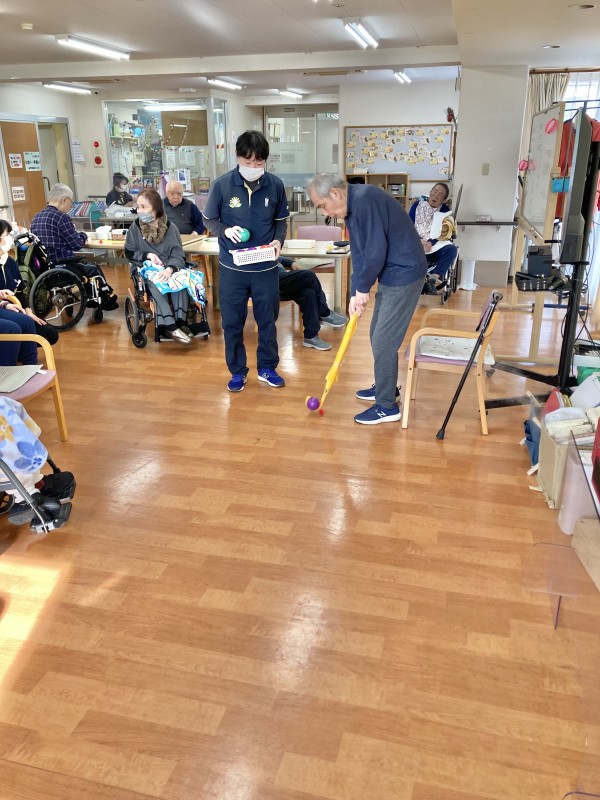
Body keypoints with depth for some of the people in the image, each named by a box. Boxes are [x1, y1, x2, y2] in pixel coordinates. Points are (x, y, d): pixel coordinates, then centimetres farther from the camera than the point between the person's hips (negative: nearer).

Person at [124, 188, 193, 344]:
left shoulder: (170, 227, 0)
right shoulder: (135, 227, 2)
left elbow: (178, 255, -7)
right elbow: (129, 253, 8)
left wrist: (170, 269, -28)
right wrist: (148, 255, -11)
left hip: (169, 270, 1)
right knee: (155, 283, -37)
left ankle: (180, 321, -38)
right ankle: (168, 325, -44)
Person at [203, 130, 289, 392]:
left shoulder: (275, 185, -6)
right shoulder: (222, 185, -9)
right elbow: (209, 220, 1)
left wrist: (279, 240, -12)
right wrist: (226, 230, -19)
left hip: (266, 268, 1)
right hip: (232, 268, -1)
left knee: (267, 320, 12)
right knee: (232, 322, 8)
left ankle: (267, 368, 30)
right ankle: (237, 371, 25)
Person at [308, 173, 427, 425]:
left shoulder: (365, 199, -21)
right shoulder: (352, 207, 10)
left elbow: (376, 250, -25)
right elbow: (359, 253, 12)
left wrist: (362, 289, -12)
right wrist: (356, 293, 4)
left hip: (404, 274, -10)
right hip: (390, 274, 10)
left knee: (384, 341, -5)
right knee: (378, 335, 19)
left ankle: (387, 406, 6)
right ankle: (385, 386, 37)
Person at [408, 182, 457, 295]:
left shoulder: (445, 209, 2)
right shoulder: (418, 203, 1)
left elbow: (443, 233, -3)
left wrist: (431, 243, -21)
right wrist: (419, 240, -17)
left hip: (436, 243, 1)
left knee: (451, 249, -29)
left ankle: (432, 280, -34)